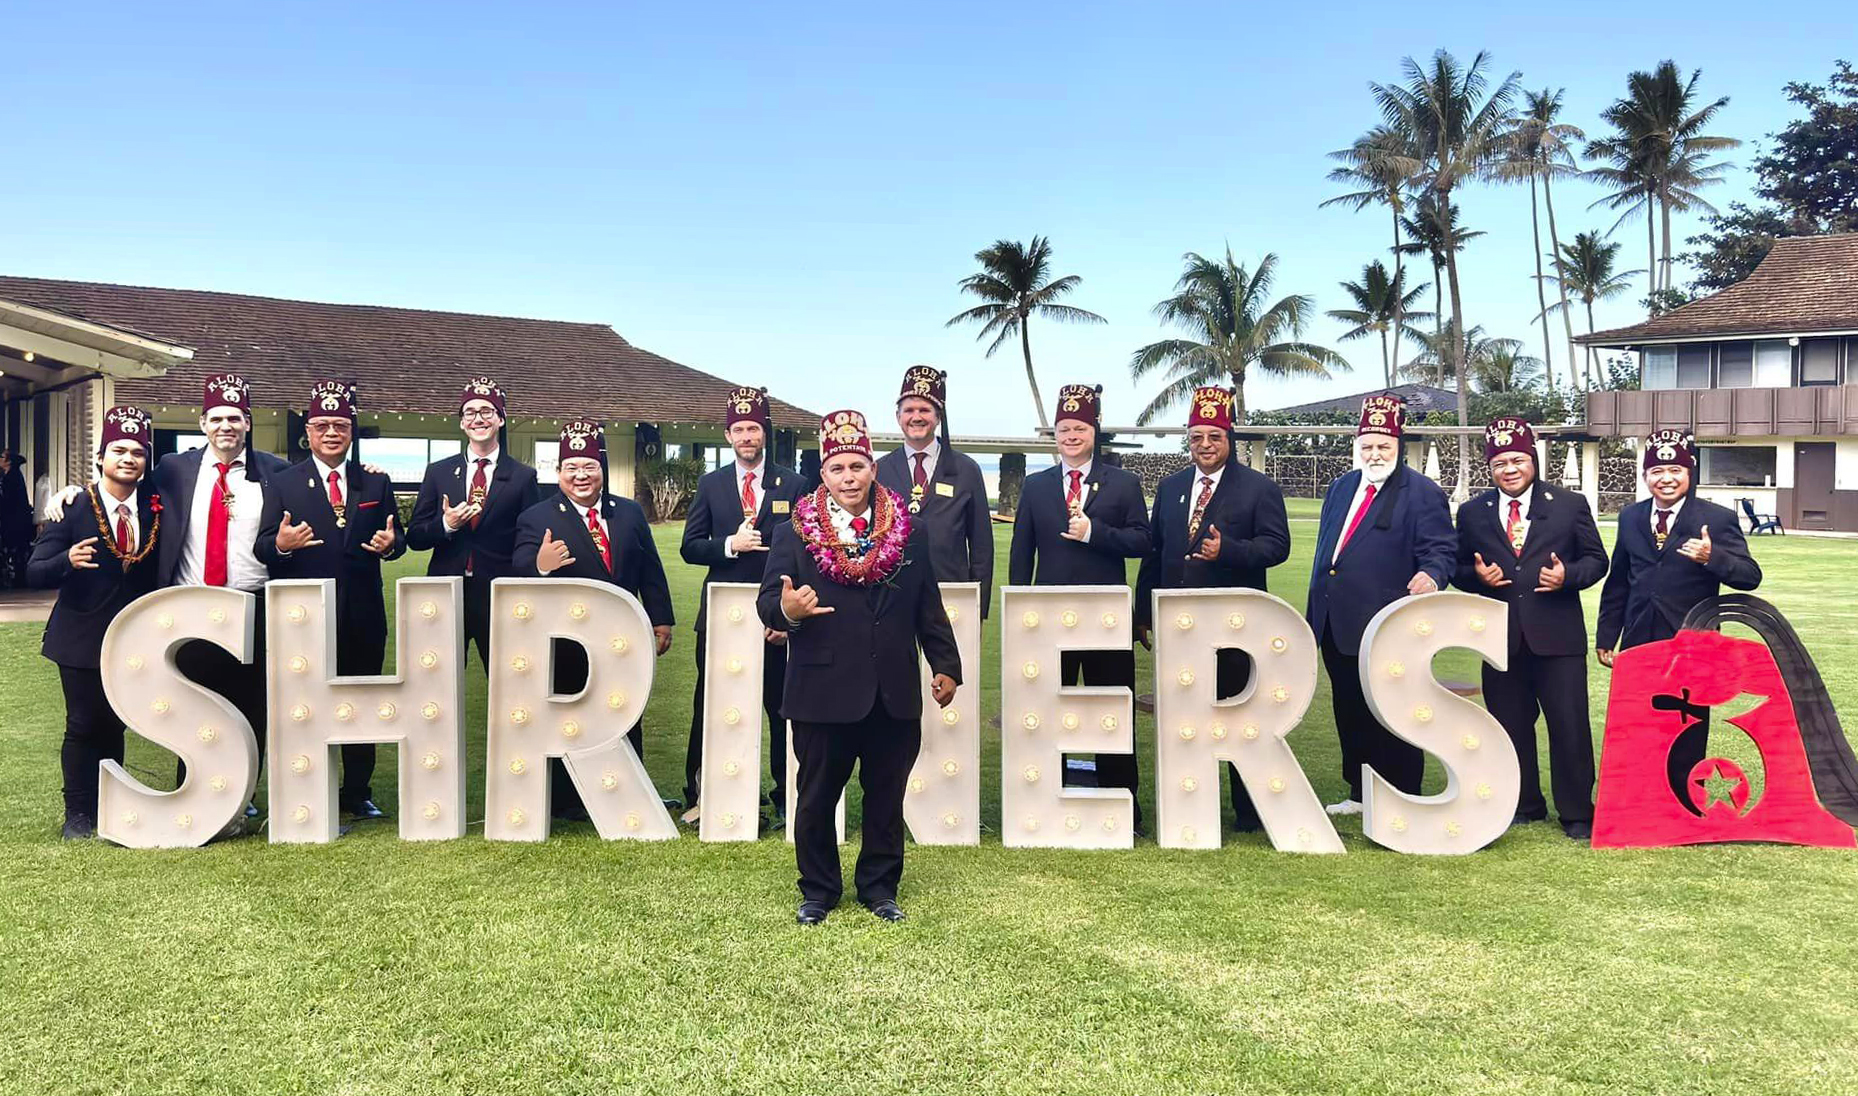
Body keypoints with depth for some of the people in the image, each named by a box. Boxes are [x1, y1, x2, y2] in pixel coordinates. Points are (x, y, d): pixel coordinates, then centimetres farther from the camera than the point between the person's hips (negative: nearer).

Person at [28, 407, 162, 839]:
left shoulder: (154, 508, 2)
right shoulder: (74, 507, -8)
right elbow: (36, 572, -11)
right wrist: (68, 560, -31)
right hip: (83, 637, -3)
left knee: (115, 725, 12)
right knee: (83, 726, 4)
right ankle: (78, 816, 17)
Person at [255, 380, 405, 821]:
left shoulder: (376, 483, 10)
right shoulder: (283, 483, 4)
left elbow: (396, 538, 8)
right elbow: (262, 548, -2)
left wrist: (390, 544, -15)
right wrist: (280, 544, -24)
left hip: (363, 616, 2)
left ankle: (358, 792, 22)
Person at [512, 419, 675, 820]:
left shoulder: (630, 513, 6)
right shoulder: (536, 519, -6)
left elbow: (650, 571, 8)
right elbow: (518, 574, -17)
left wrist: (661, 621, 4)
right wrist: (539, 566, -39)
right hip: (565, 645, -3)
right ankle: (568, 801, 20)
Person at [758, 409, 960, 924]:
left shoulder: (910, 534, 7)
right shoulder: (793, 534, 0)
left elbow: (929, 608, 10)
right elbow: (767, 602, -4)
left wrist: (946, 665, 7)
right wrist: (786, 610, -27)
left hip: (894, 692, 2)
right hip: (823, 690, -2)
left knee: (886, 798, 11)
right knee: (817, 799, 9)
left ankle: (880, 888, 27)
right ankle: (818, 890, 25)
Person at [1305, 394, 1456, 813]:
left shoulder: (1422, 493, -4)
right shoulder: (1341, 487, 17)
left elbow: (1441, 549, -8)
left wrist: (1431, 574, -32)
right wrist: (1314, 614, 18)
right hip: (1336, 628, 7)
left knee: (1391, 719, 0)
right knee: (1350, 716, 15)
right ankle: (1360, 794, 27)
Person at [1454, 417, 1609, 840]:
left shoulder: (1570, 505, 6)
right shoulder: (1472, 513, 9)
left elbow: (1596, 559, 8)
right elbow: (1458, 569, 13)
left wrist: (1567, 576, -12)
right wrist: (1477, 575, -9)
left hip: (1558, 635, -2)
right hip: (1501, 638, 2)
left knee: (1570, 726, -1)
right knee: (1510, 726, 10)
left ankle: (1576, 813, 12)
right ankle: (1524, 806, 25)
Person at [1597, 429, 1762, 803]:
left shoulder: (1718, 519, -5)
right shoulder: (1630, 518, 8)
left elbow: (1751, 576, -12)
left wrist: (1712, 557, -31)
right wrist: (1606, 636, 11)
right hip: (1639, 646, 4)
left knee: (1686, 743, 6)